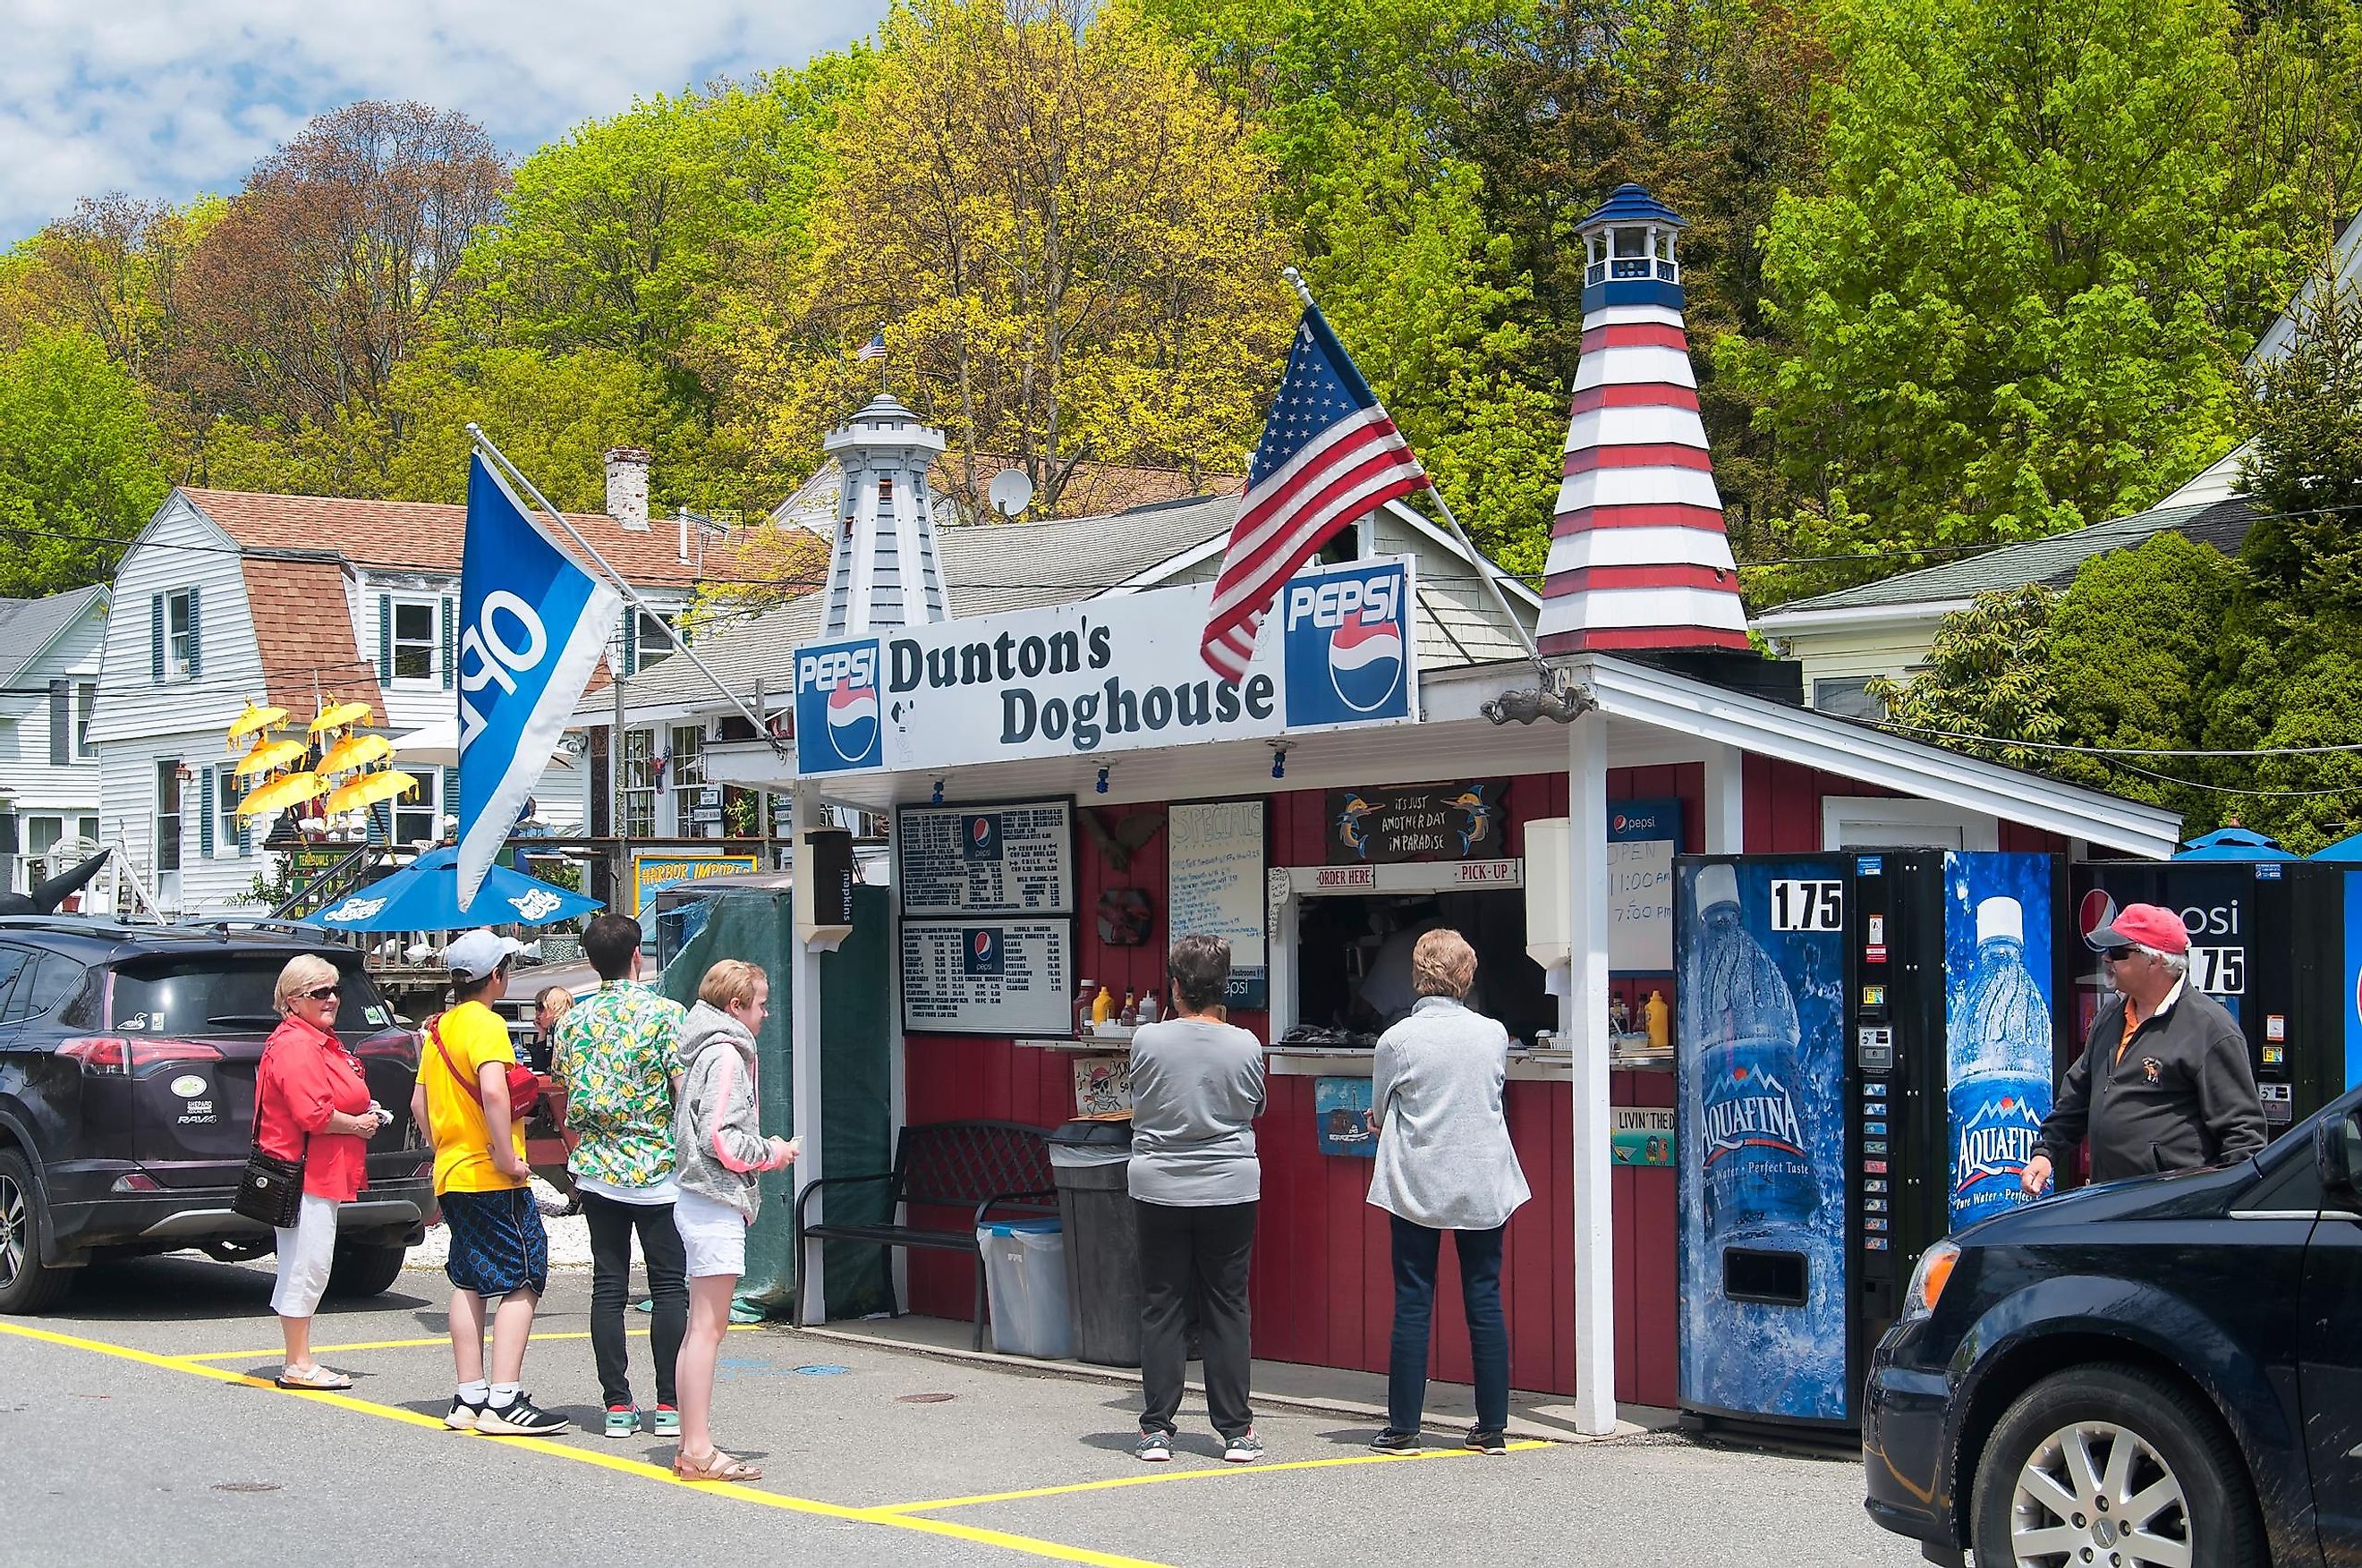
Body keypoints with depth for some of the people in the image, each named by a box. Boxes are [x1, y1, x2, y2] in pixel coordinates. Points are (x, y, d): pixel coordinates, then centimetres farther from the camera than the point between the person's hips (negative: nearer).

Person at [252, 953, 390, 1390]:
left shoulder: (322, 1042, 19)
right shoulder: (295, 1046, -16)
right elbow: (313, 1114, -24)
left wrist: (365, 1110, 14)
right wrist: (358, 1124, -10)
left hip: (322, 1172, 11)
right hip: (305, 1174, -11)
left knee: (309, 1269, 14)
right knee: (306, 1267, -7)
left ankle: (300, 1362, 20)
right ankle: (298, 1365, -2)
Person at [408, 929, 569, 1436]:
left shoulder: (437, 1028, 14)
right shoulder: (486, 1024, -13)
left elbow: (420, 1103, 19)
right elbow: (494, 1092, -28)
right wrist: (506, 1155, -23)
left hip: (451, 1175, 9)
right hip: (492, 1178, -9)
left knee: (469, 1283, 12)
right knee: (523, 1280, -6)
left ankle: (469, 1398, 13)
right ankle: (504, 1401, -11)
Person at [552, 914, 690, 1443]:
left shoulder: (574, 1019, 4)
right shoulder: (665, 1015, -8)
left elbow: (560, 1092, 12)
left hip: (596, 1171, 4)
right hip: (657, 1171, -4)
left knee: (608, 1287, 6)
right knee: (669, 1287, 3)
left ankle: (617, 1405, 6)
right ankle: (669, 1406, 0)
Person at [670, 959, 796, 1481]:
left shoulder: (703, 1052, 16)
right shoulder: (726, 1055, -13)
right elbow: (722, 1140, -21)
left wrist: (763, 1151, 13)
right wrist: (770, 1153, -7)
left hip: (697, 1199, 10)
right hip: (717, 1203, -10)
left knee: (700, 1326, 13)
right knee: (709, 1326, -8)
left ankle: (692, 1443, 17)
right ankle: (699, 1452, -7)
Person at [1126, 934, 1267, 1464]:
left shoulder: (1147, 1041, -10)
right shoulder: (1245, 1046, -8)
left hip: (1159, 1190, 0)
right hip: (1230, 1189, 0)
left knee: (1161, 1307, 7)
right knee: (1227, 1307, 8)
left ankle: (1156, 1428, 8)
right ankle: (1236, 1431, 9)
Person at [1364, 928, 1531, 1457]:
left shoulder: (1397, 1040, -9)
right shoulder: (1494, 1035, -2)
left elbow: (1379, 1113, 5)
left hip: (1416, 1188, -2)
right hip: (1484, 1188, 2)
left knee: (1413, 1304, 3)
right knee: (1485, 1303, 7)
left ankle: (1403, 1427, 5)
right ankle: (1493, 1427, 10)